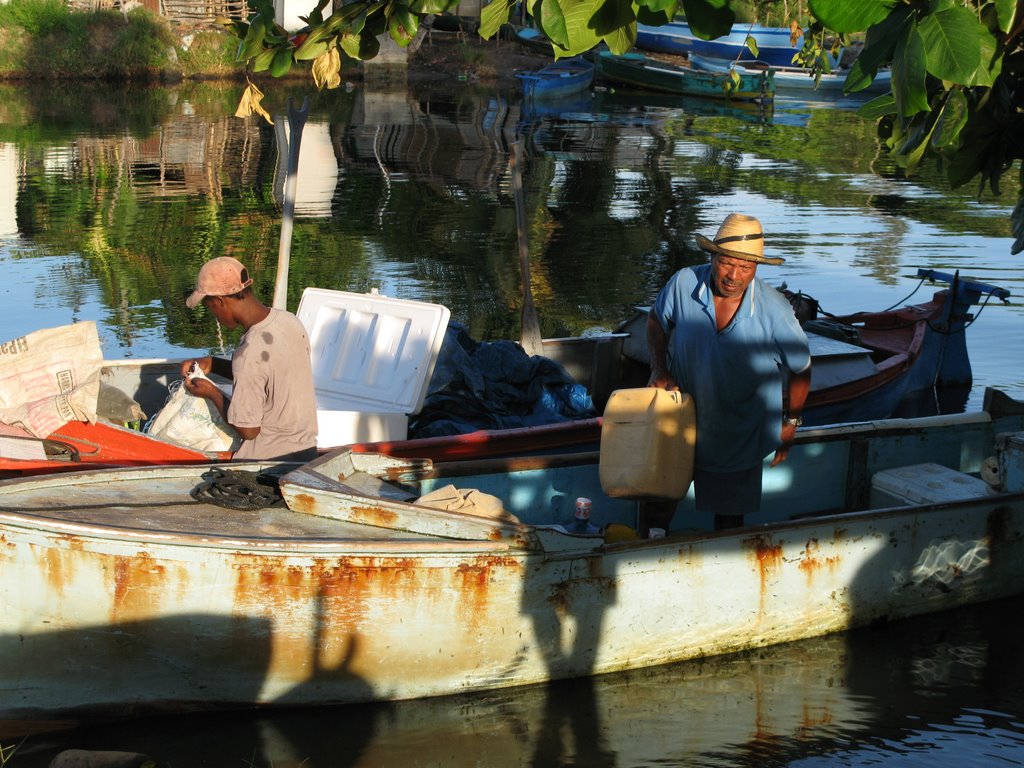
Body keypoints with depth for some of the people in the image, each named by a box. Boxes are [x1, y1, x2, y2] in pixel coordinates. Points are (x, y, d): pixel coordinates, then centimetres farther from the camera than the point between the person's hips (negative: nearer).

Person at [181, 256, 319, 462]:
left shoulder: (250, 354, -28)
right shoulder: (289, 321, -3)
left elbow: (247, 429, -19)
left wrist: (211, 393, -5)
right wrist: (212, 364, 11)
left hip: (268, 459, -8)